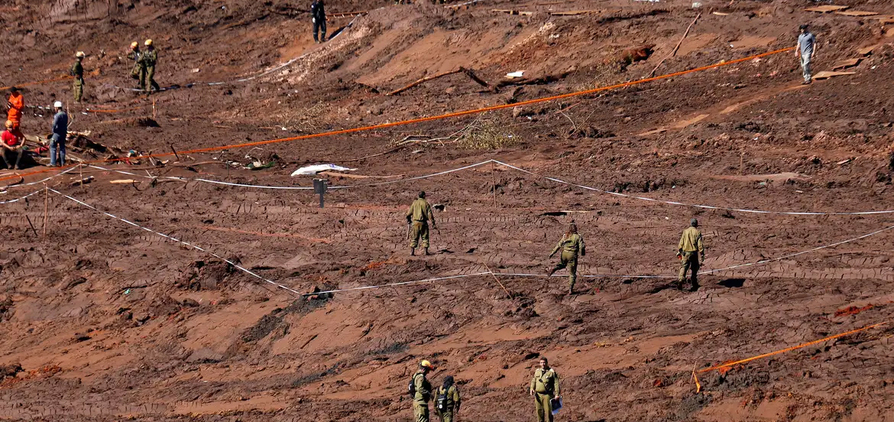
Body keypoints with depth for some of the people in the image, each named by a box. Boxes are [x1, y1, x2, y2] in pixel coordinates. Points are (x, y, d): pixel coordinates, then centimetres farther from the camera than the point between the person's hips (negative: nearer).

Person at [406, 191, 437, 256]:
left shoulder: (414, 203, 3)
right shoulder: (426, 204, -4)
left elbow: (409, 212, 7)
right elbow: (430, 214, -7)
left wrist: (408, 219, 26)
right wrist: (433, 223, -3)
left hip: (415, 222, 2)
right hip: (423, 222, -2)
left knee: (415, 237, 8)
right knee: (425, 237, 7)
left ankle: (412, 251, 1)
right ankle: (426, 251, 2)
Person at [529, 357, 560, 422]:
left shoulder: (552, 372, -3)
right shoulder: (537, 371, 13)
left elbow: (556, 383, -5)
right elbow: (533, 381, 17)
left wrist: (557, 394, -13)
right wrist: (532, 389, -3)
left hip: (547, 395, -5)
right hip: (538, 394, 5)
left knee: (548, 412, -7)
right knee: (539, 411, 7)